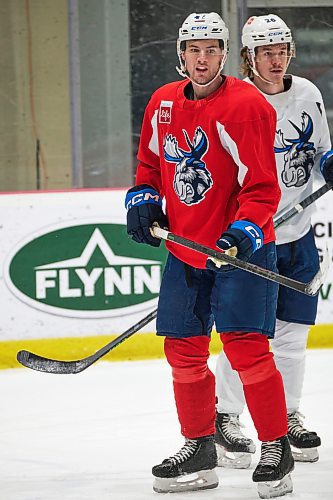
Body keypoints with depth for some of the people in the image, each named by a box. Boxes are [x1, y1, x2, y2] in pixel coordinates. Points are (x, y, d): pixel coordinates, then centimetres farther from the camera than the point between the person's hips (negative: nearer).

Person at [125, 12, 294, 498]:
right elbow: (150, 162, 22)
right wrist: (144, 201, 5)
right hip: (184, 247, 7)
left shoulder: (247, 105, -15)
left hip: (242, 246, -6)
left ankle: (276, 448, -2)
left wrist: (244, 232, -29)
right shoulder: (162, 104, 6)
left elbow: (262, 185, -17)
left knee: (245, 345, -14)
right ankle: (199, 450, 21)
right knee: (184, 348, 8)